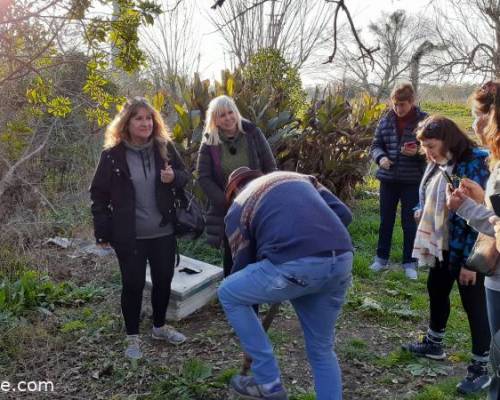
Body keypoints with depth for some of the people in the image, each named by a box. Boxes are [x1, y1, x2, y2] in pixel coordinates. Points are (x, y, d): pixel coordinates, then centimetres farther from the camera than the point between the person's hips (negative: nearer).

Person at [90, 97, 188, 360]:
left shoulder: (165, 147, 0)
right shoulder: (112, 155, -8)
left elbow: (185, 178, 7)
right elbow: (99, 195, -4)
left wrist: (174, 178, -17)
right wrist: (103, 232, -8)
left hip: (164, 232, 4)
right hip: (129, 236, -3)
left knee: (164, 280, 14)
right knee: (133, 285, 5)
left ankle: (160, 327, 36)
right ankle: (132, 337, 24)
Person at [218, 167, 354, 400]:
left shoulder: (237, 208, 21)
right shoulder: (299, 177, 32)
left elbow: (243, 264, 22)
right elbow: (343, 214, 20)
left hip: (297, 265, -5)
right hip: (343, 260, 6)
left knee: (228, 293, 20)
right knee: (322, 348, 25)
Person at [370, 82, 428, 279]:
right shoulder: (386, 120, 2)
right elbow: (375, 145, 6)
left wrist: (418, 152, -23)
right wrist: (381, 157, -15)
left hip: (413, 180, -3)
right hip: (388, 179, 3)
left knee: (410, 223, 6)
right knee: (386, 220, 13)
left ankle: (409, 263, 20)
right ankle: (381, 258, 28)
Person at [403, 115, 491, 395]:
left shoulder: (474, 165, -22)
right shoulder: (438, 164, 2)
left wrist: (470, 261, -21)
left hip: (466, 251, -8)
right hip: (442, 246, 8)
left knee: (474, 305, 3)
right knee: (436, 291, 21)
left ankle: (481, 367, 20)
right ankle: (434, 344, 43)